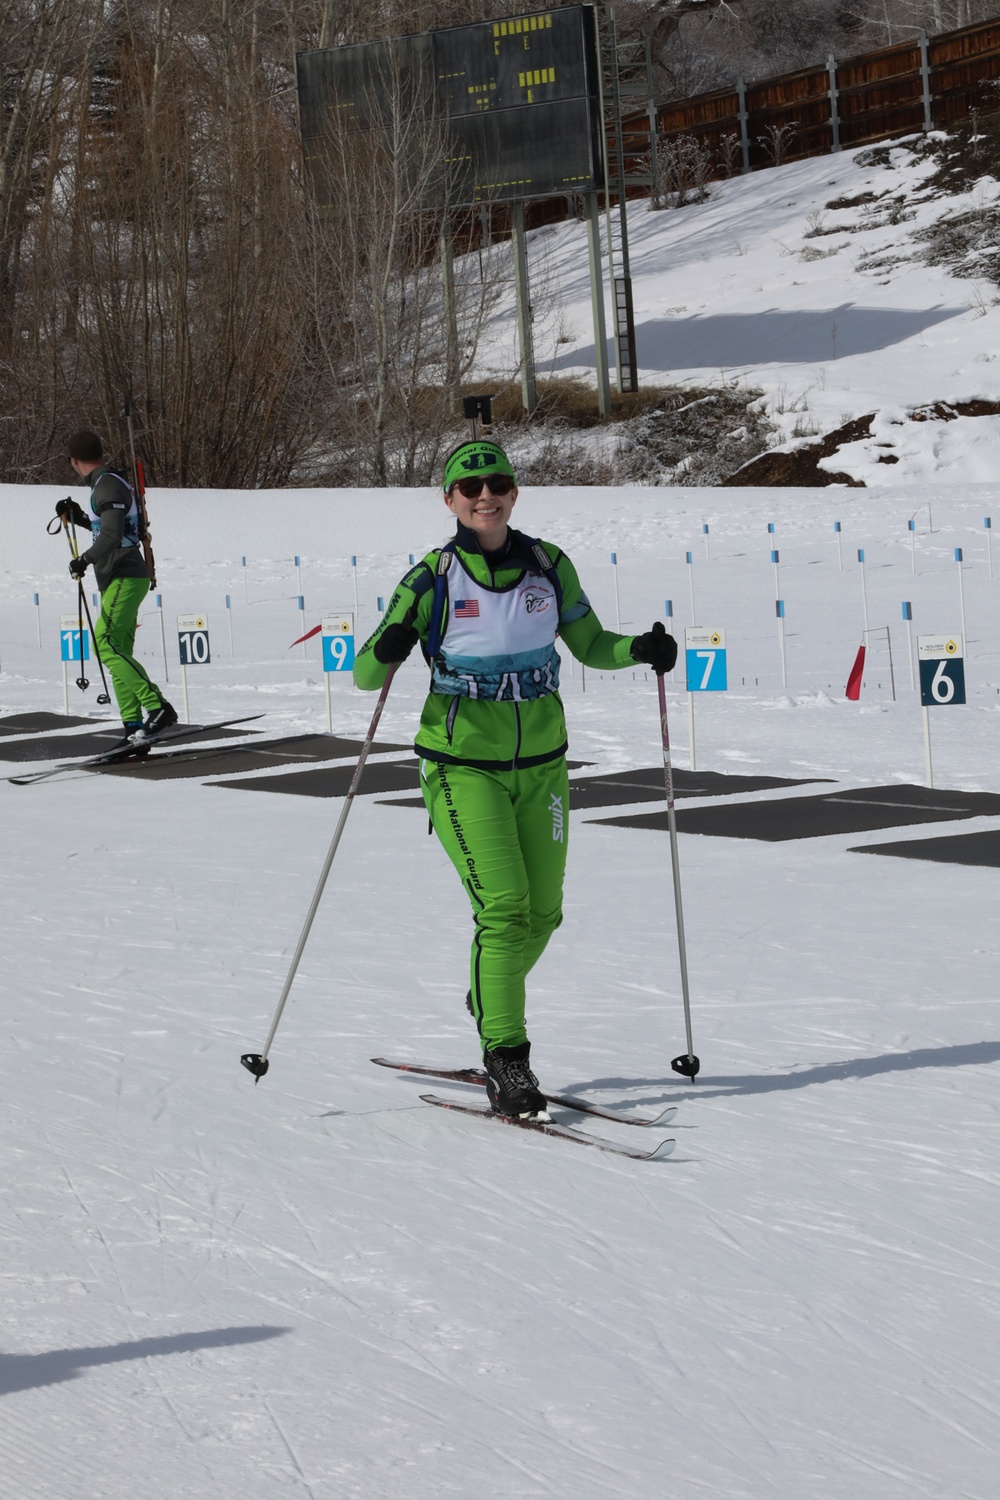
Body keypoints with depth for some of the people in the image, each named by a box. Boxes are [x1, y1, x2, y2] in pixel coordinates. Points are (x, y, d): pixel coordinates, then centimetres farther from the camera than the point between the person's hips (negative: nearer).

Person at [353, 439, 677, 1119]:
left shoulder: (549, 567, 2)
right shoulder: (434, 579, -7)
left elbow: (589, 644, 14)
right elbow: (366, 674, -6)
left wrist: (641, 649, -6)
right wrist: (387, 650, -28)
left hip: (541, 763, 4)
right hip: (463, 766, -4)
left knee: (542, 912, 8)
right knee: (503, 906, -16)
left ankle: (490, 1000, 37)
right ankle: (506, 1062, -10)